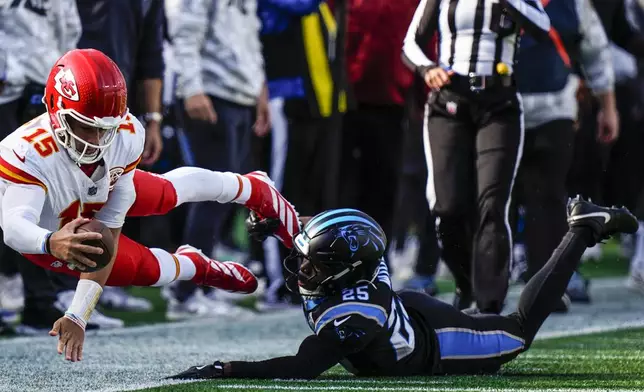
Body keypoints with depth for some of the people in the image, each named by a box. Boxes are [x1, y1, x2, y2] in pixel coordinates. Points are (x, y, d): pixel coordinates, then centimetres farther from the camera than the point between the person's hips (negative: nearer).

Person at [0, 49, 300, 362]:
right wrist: (53, 243, -83)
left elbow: (108, 229, -33)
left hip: (100, 193, 3)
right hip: (44, 234, -3)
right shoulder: (26, 154, -47)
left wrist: (79, 315, -38)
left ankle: (256, 190, 54)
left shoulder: (127, 135, -35)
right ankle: (198, 267, 38)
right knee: (145, 268, 0)